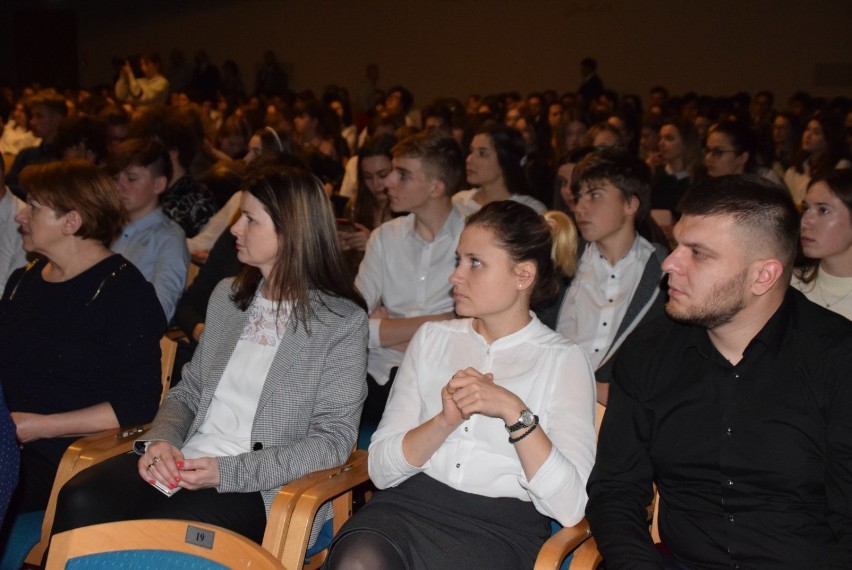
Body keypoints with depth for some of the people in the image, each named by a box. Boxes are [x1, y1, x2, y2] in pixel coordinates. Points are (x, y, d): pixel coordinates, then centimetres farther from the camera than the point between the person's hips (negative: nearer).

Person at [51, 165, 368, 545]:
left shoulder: (343, 321, -6)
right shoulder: (227, 296, 14)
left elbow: (333, 440, -9)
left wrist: (228, 471, -18)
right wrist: (159, 440, -4)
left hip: (262, 488, -5)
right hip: (182, 465, 5)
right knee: (79, 501, -23)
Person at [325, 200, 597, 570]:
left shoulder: (565, 361, 3)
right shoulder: (433, 338, 13)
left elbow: (569, 507, -8)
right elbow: (381, 468, 5)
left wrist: (515, 412, -18)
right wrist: (446, 421, -12)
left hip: (501, 529, -3)